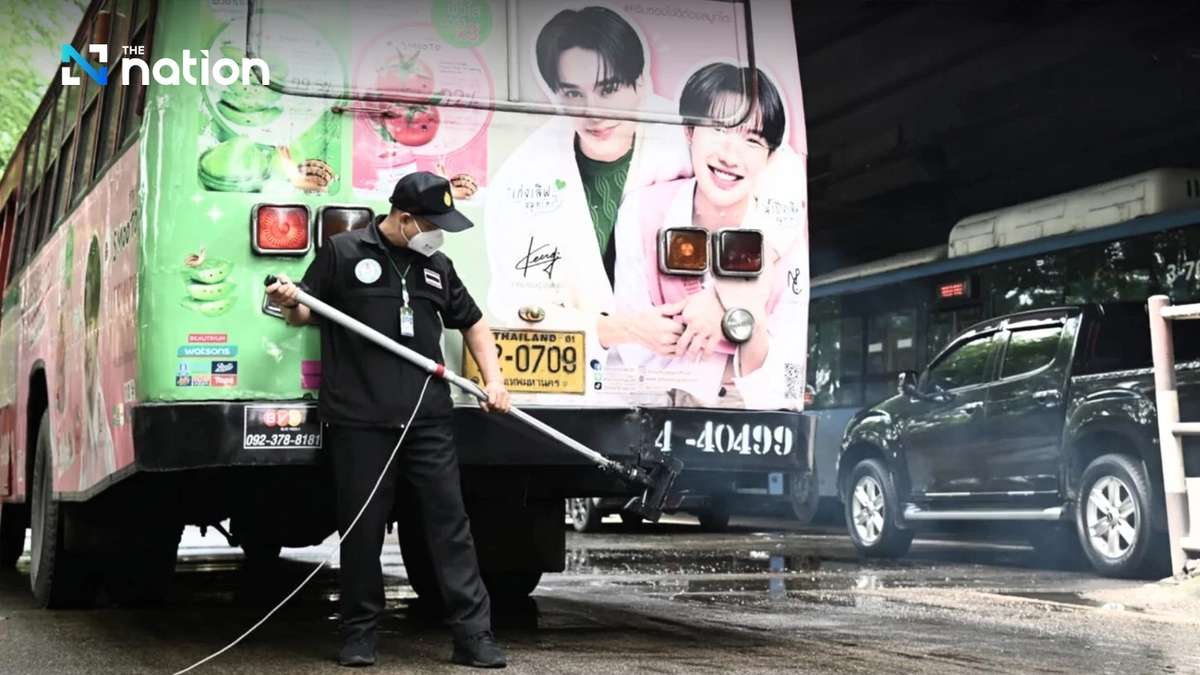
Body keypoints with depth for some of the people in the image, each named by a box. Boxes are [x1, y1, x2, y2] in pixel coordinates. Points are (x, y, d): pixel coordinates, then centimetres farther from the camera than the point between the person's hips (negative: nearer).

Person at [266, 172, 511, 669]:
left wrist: (493, 380, 15)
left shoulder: (437, 266, 15)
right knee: (362, 529, 4)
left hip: (428, 420, 3)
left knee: (449, 523, 1)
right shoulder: (343, 253, 3)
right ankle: (360, 634, 17)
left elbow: (472, 322, 26)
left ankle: (473, 635, 3)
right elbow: (308, 314, 7)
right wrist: (289, 302, -16)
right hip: (359, 421, -3)